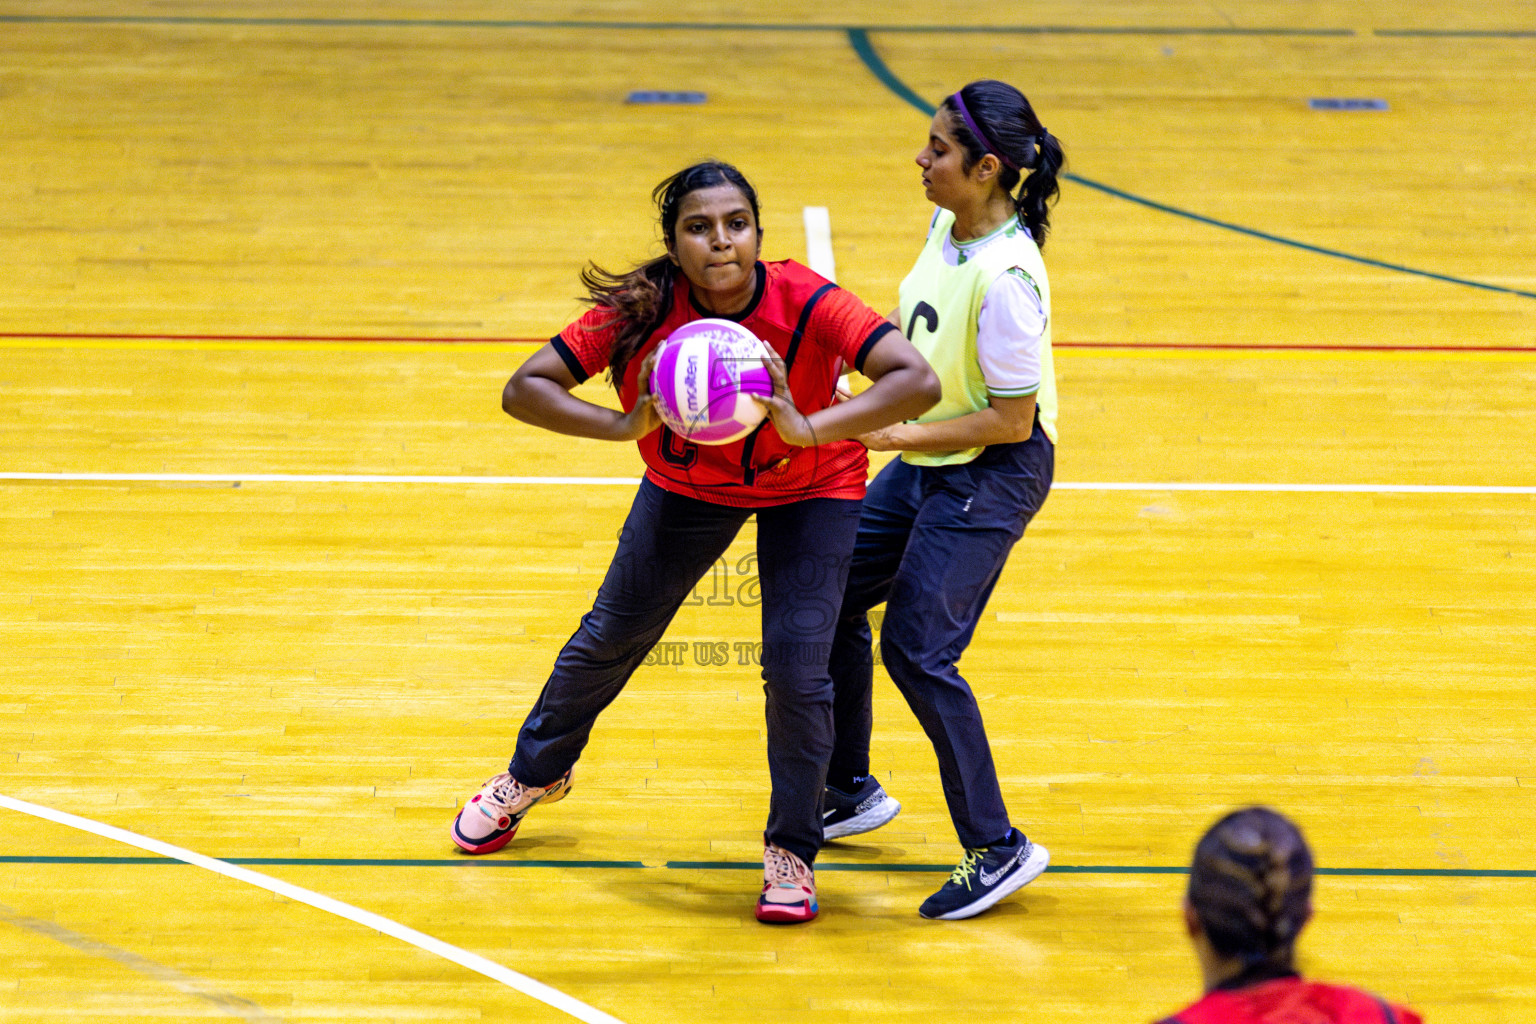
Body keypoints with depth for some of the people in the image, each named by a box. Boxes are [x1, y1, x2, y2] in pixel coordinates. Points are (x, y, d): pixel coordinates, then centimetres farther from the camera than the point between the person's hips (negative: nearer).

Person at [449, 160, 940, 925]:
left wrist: (811, 428, -55)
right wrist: (626, 424, -44)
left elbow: (918, 382, -43)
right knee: (612, 635, 13)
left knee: (796, 666, -14)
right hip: (688, 483, 2)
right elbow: (524, 389, -28)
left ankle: (791, 853, 8)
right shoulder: (642, 311, -29)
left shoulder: (807, 304, -34)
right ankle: (533, 774, 42)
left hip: (809, 488, -2)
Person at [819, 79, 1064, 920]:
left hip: (993, 474, -10)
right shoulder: (947, 226, -3)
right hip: (926, 461, 10)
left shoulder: (1005, 277, -29)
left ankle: (997, 849, -1)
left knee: (916, 648, -12)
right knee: (831, 598, 16)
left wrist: (894, 435, -21)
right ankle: (850, 792, 34)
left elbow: (1010, 419, -24)